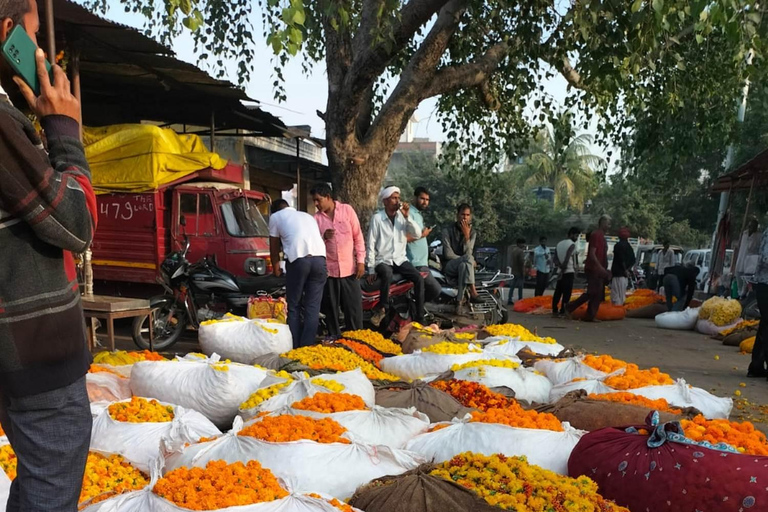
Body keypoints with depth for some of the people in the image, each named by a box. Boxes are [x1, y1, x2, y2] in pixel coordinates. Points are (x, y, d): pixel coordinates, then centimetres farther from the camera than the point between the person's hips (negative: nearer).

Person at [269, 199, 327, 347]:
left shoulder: (276, 216, 21)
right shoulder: (308, 216, 33)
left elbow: (274, 246, 25)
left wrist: (276, 268, 40)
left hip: (298, 260, -3)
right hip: (319, 259, 4)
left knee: (294, 306, 9)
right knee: (313, 307, 8)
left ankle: (295, 348, 11)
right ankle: (307, 347, 7)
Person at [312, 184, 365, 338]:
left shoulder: (347, 210, 1)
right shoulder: (316, 218, 4)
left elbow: (358, 236, 3)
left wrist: (361, 261, -2)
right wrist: (323, 237, -13)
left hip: (349, 268, -1)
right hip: (328, 269, 1)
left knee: (354, 307, 3)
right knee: (331, 309, 7)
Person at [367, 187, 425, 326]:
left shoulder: (402, 216, 5)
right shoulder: (377, 218, -7)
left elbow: (417, 234, -5)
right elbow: (371, 245, -7)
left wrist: (407, 216, -16)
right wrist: (371, 269, -9)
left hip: (400, 259, 4)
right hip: (382, 260, -4)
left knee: (419, 279, -18)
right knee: (387, 274, -37)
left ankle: (419, 319, -11)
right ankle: (382, 308, -18)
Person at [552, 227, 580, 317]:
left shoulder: (559, 244, 14)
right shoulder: (572, 245, -8)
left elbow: (556, 259, 4)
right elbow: (567, 259, -18)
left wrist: (561, 268, -5)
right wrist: (562, 271, -15)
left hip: (560, 271, 7)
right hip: (569, 272, -7)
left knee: (558, 292, 8)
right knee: (567, 293, -5)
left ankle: (555, 310, 7)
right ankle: (562, 311, -8)